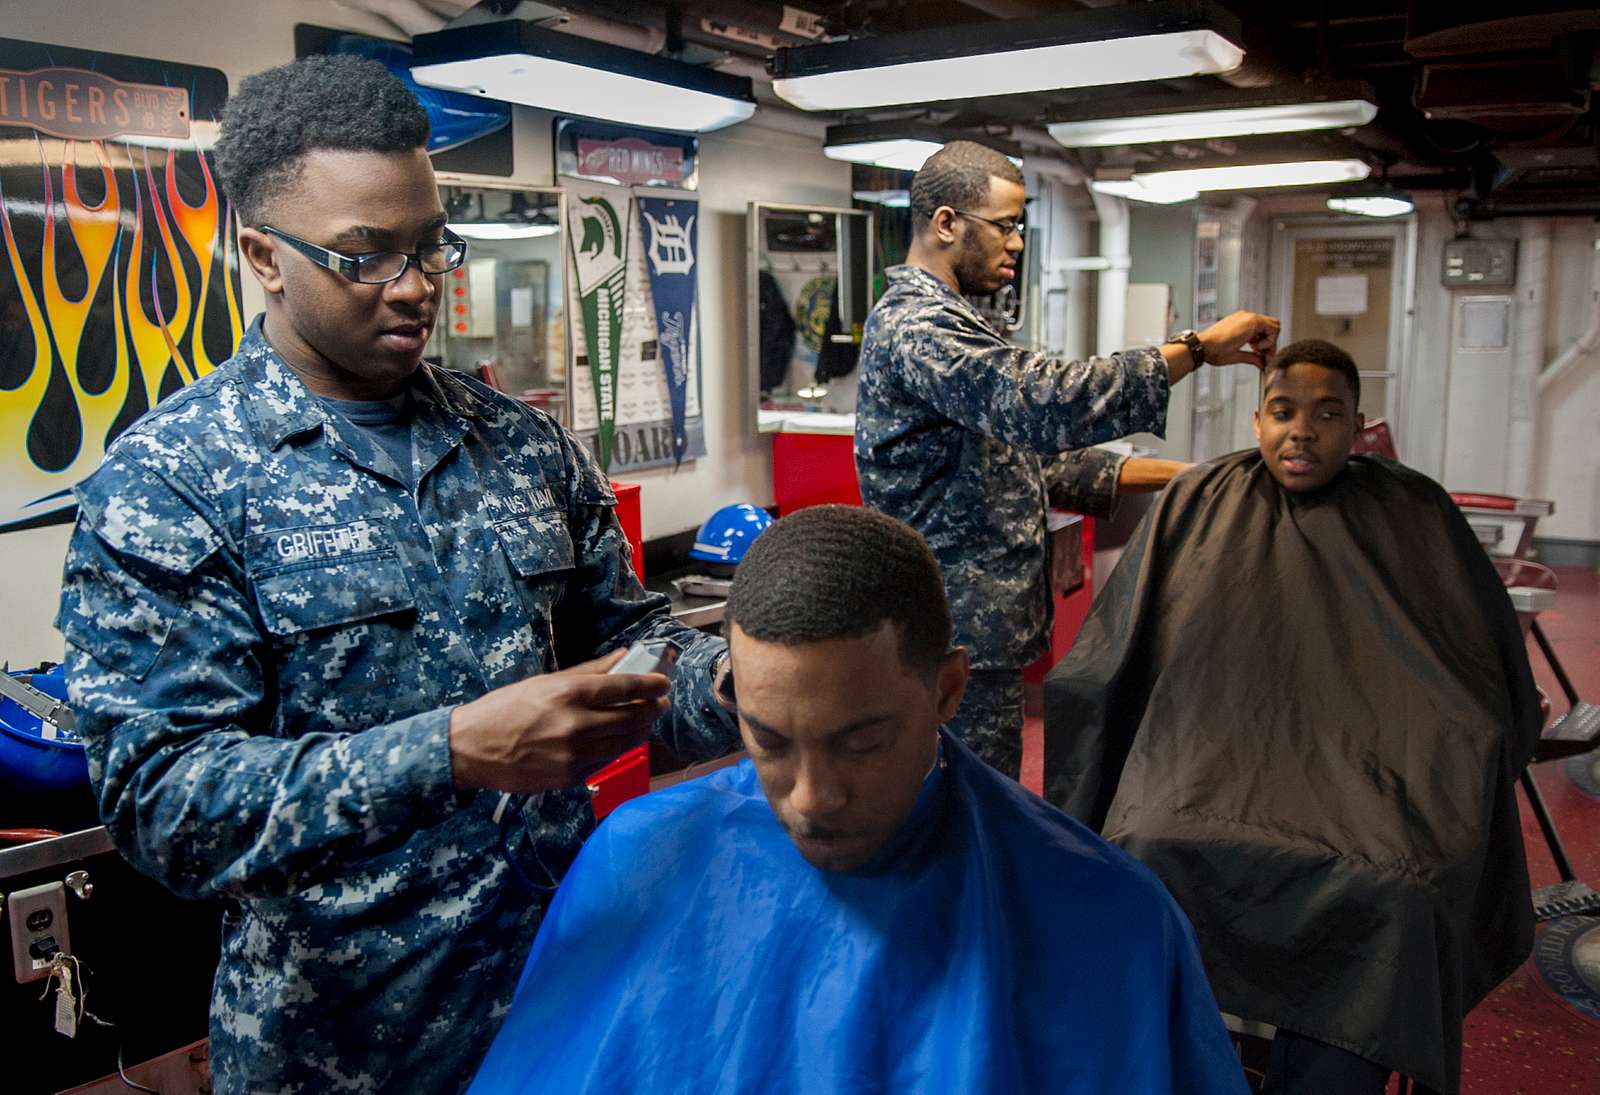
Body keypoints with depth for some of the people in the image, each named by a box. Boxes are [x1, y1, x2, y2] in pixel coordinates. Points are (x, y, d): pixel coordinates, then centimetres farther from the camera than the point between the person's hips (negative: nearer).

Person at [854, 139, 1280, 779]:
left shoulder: (939, 320, 18)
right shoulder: (918, 327, -16)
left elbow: (1025, 455, 20)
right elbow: (1047, 404, -30)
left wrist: (1165, 476, 12)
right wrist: (1197, 347, -22)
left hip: (976, 624, 11)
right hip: (962, 632, -11)